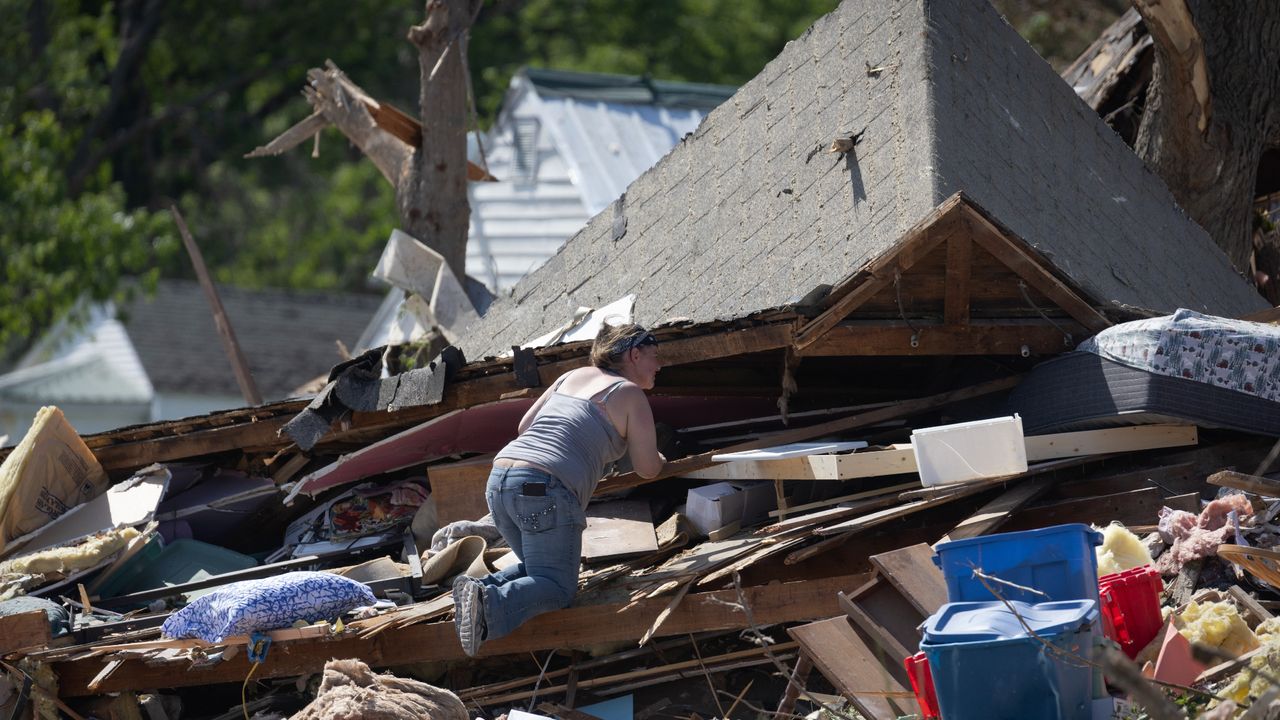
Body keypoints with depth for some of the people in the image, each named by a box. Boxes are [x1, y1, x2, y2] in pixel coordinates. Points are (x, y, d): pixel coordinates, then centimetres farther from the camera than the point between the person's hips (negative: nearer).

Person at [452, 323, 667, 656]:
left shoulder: (573, 376, 24)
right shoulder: (631, 395, 6)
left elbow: (524, 426, 28)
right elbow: (647, 468, 9)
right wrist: (659, 458, 33)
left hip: (499, 480, 7)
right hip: (546, 492, -7)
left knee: (539, 568, 25)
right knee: (558, 587, 0)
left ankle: (484, 587, -4)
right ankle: (492, 604, -28)